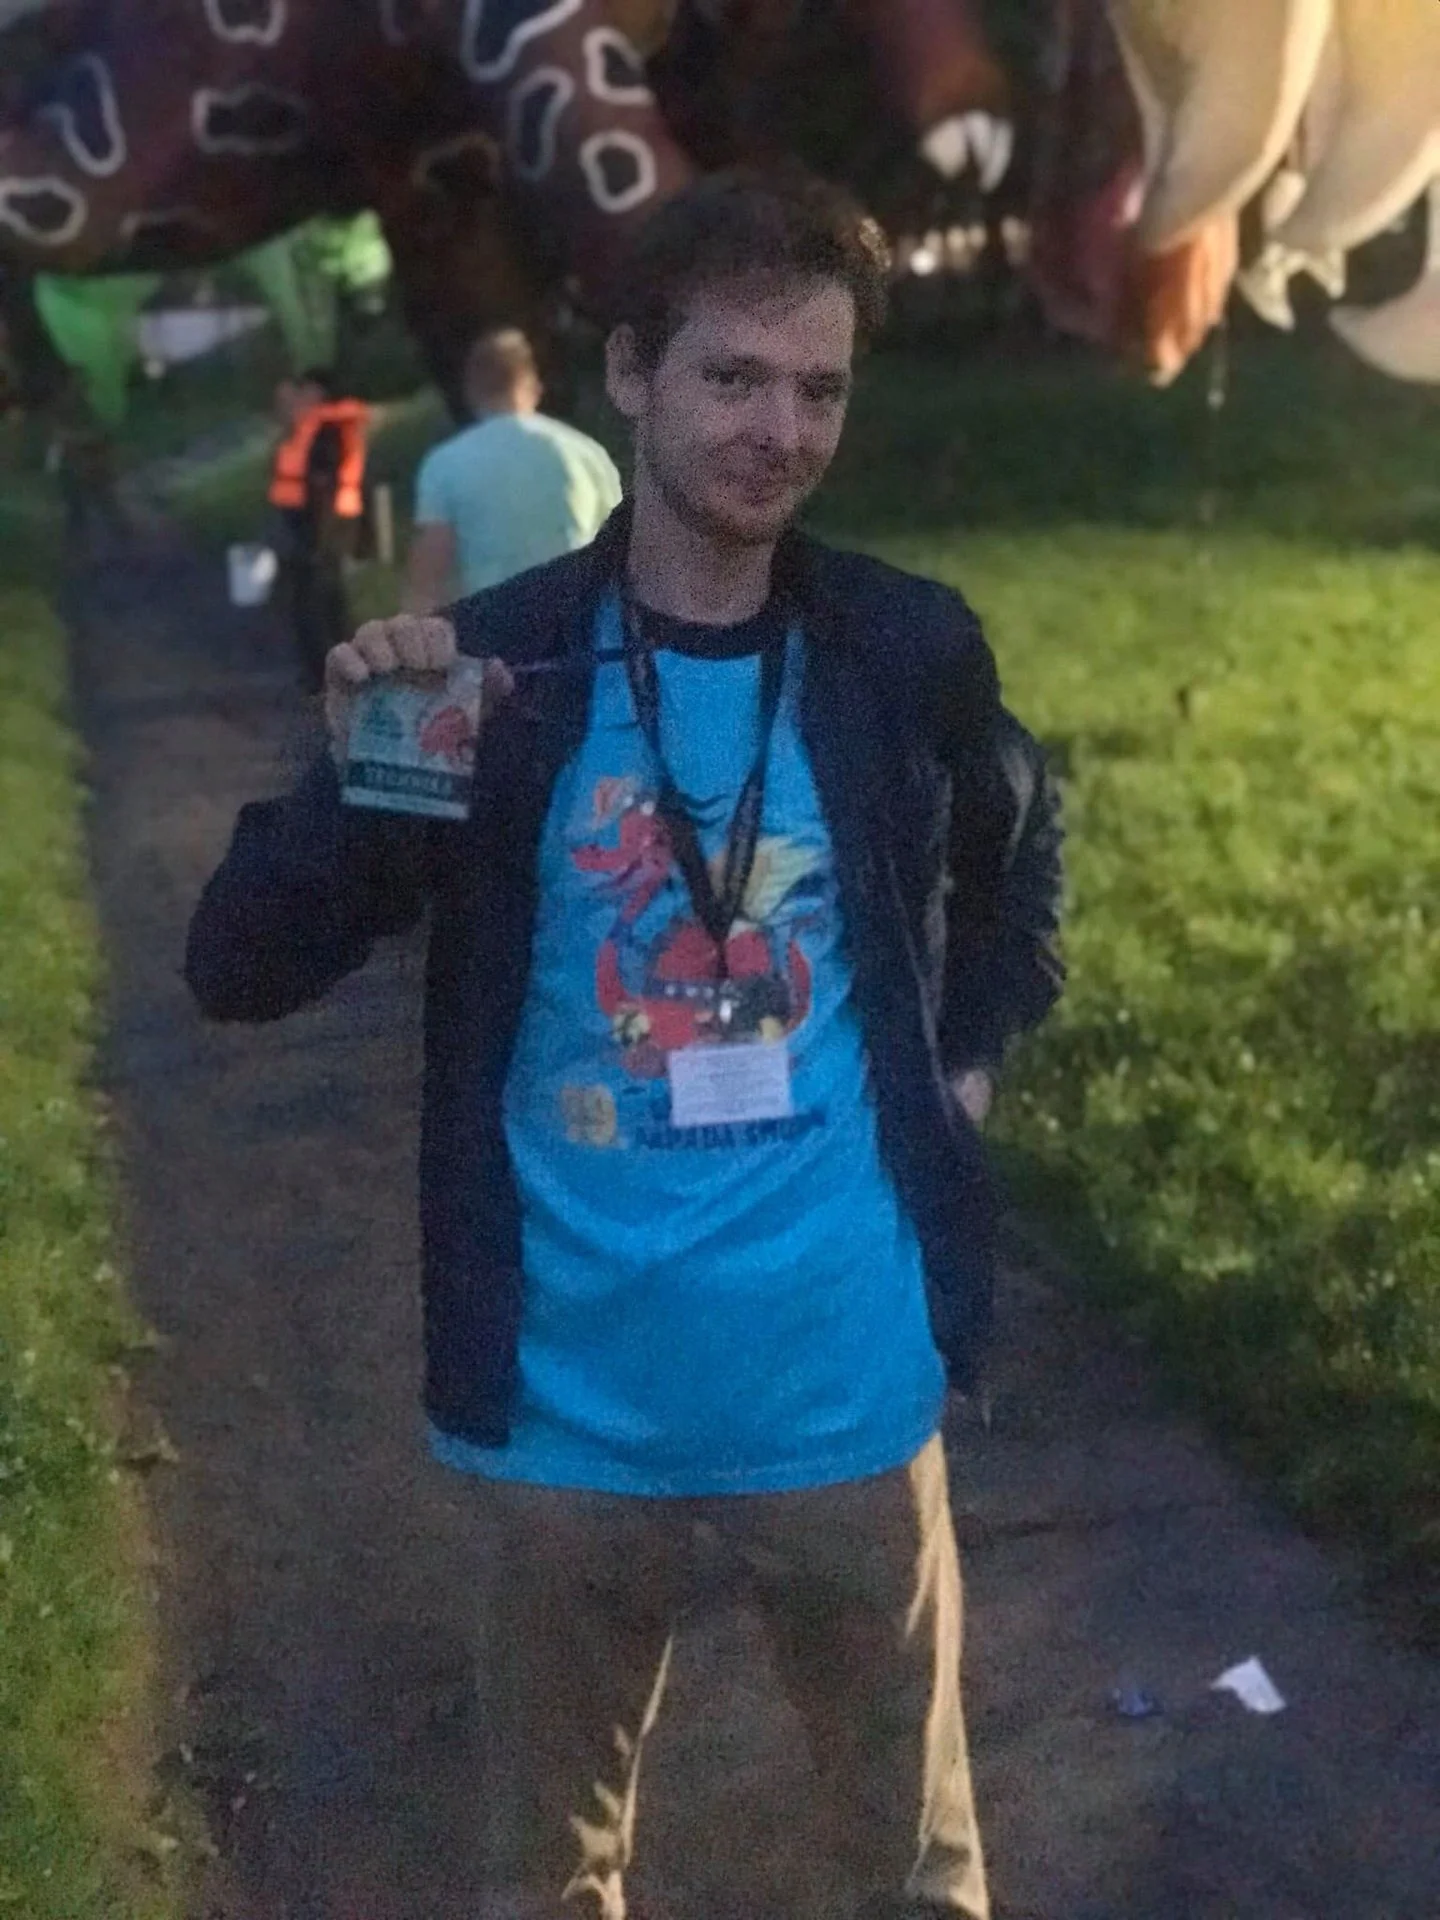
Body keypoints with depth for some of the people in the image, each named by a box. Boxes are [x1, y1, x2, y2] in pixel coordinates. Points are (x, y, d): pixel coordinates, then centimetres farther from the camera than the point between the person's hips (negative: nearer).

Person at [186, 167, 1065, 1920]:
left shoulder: (909, 650, -5)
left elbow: (1015, 847, 18)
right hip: (575, 1412, 0)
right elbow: (238, 975, -9)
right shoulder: (494, 670, -9)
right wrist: (358, 776, -25)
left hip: (844, 1393, 1)